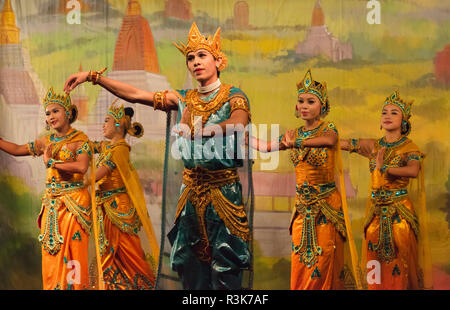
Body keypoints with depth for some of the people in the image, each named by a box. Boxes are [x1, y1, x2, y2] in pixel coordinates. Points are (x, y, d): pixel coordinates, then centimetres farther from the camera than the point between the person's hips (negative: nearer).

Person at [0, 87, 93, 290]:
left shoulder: (80, 140, -7)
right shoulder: (47, 141, 11)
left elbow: (82, 167, -23)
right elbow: (17, 150, 19)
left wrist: (51, 162, -16)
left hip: (73, 201, -6)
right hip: (51, 202, 6)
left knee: (71, 253, -5)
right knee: (51, 254, 6)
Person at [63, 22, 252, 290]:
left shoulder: (233, 96, -3)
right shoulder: (184, 99, 10)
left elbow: (239, 123, -26)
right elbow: (134, 94, 9)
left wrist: (203, 131, -41)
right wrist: (93, 76, 5)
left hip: (224, 189, -5)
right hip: (192, 187, 5)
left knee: (224, 267, -4)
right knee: (189, 261, 8)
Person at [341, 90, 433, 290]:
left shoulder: (409, 148, -3)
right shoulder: (373, 146, 9)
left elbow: (413, 171, -25)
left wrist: (383, 167, -19)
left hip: (400, 212, -4)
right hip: (376, 212, 4)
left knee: (399, 267, -2)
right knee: (376, 270, 5)